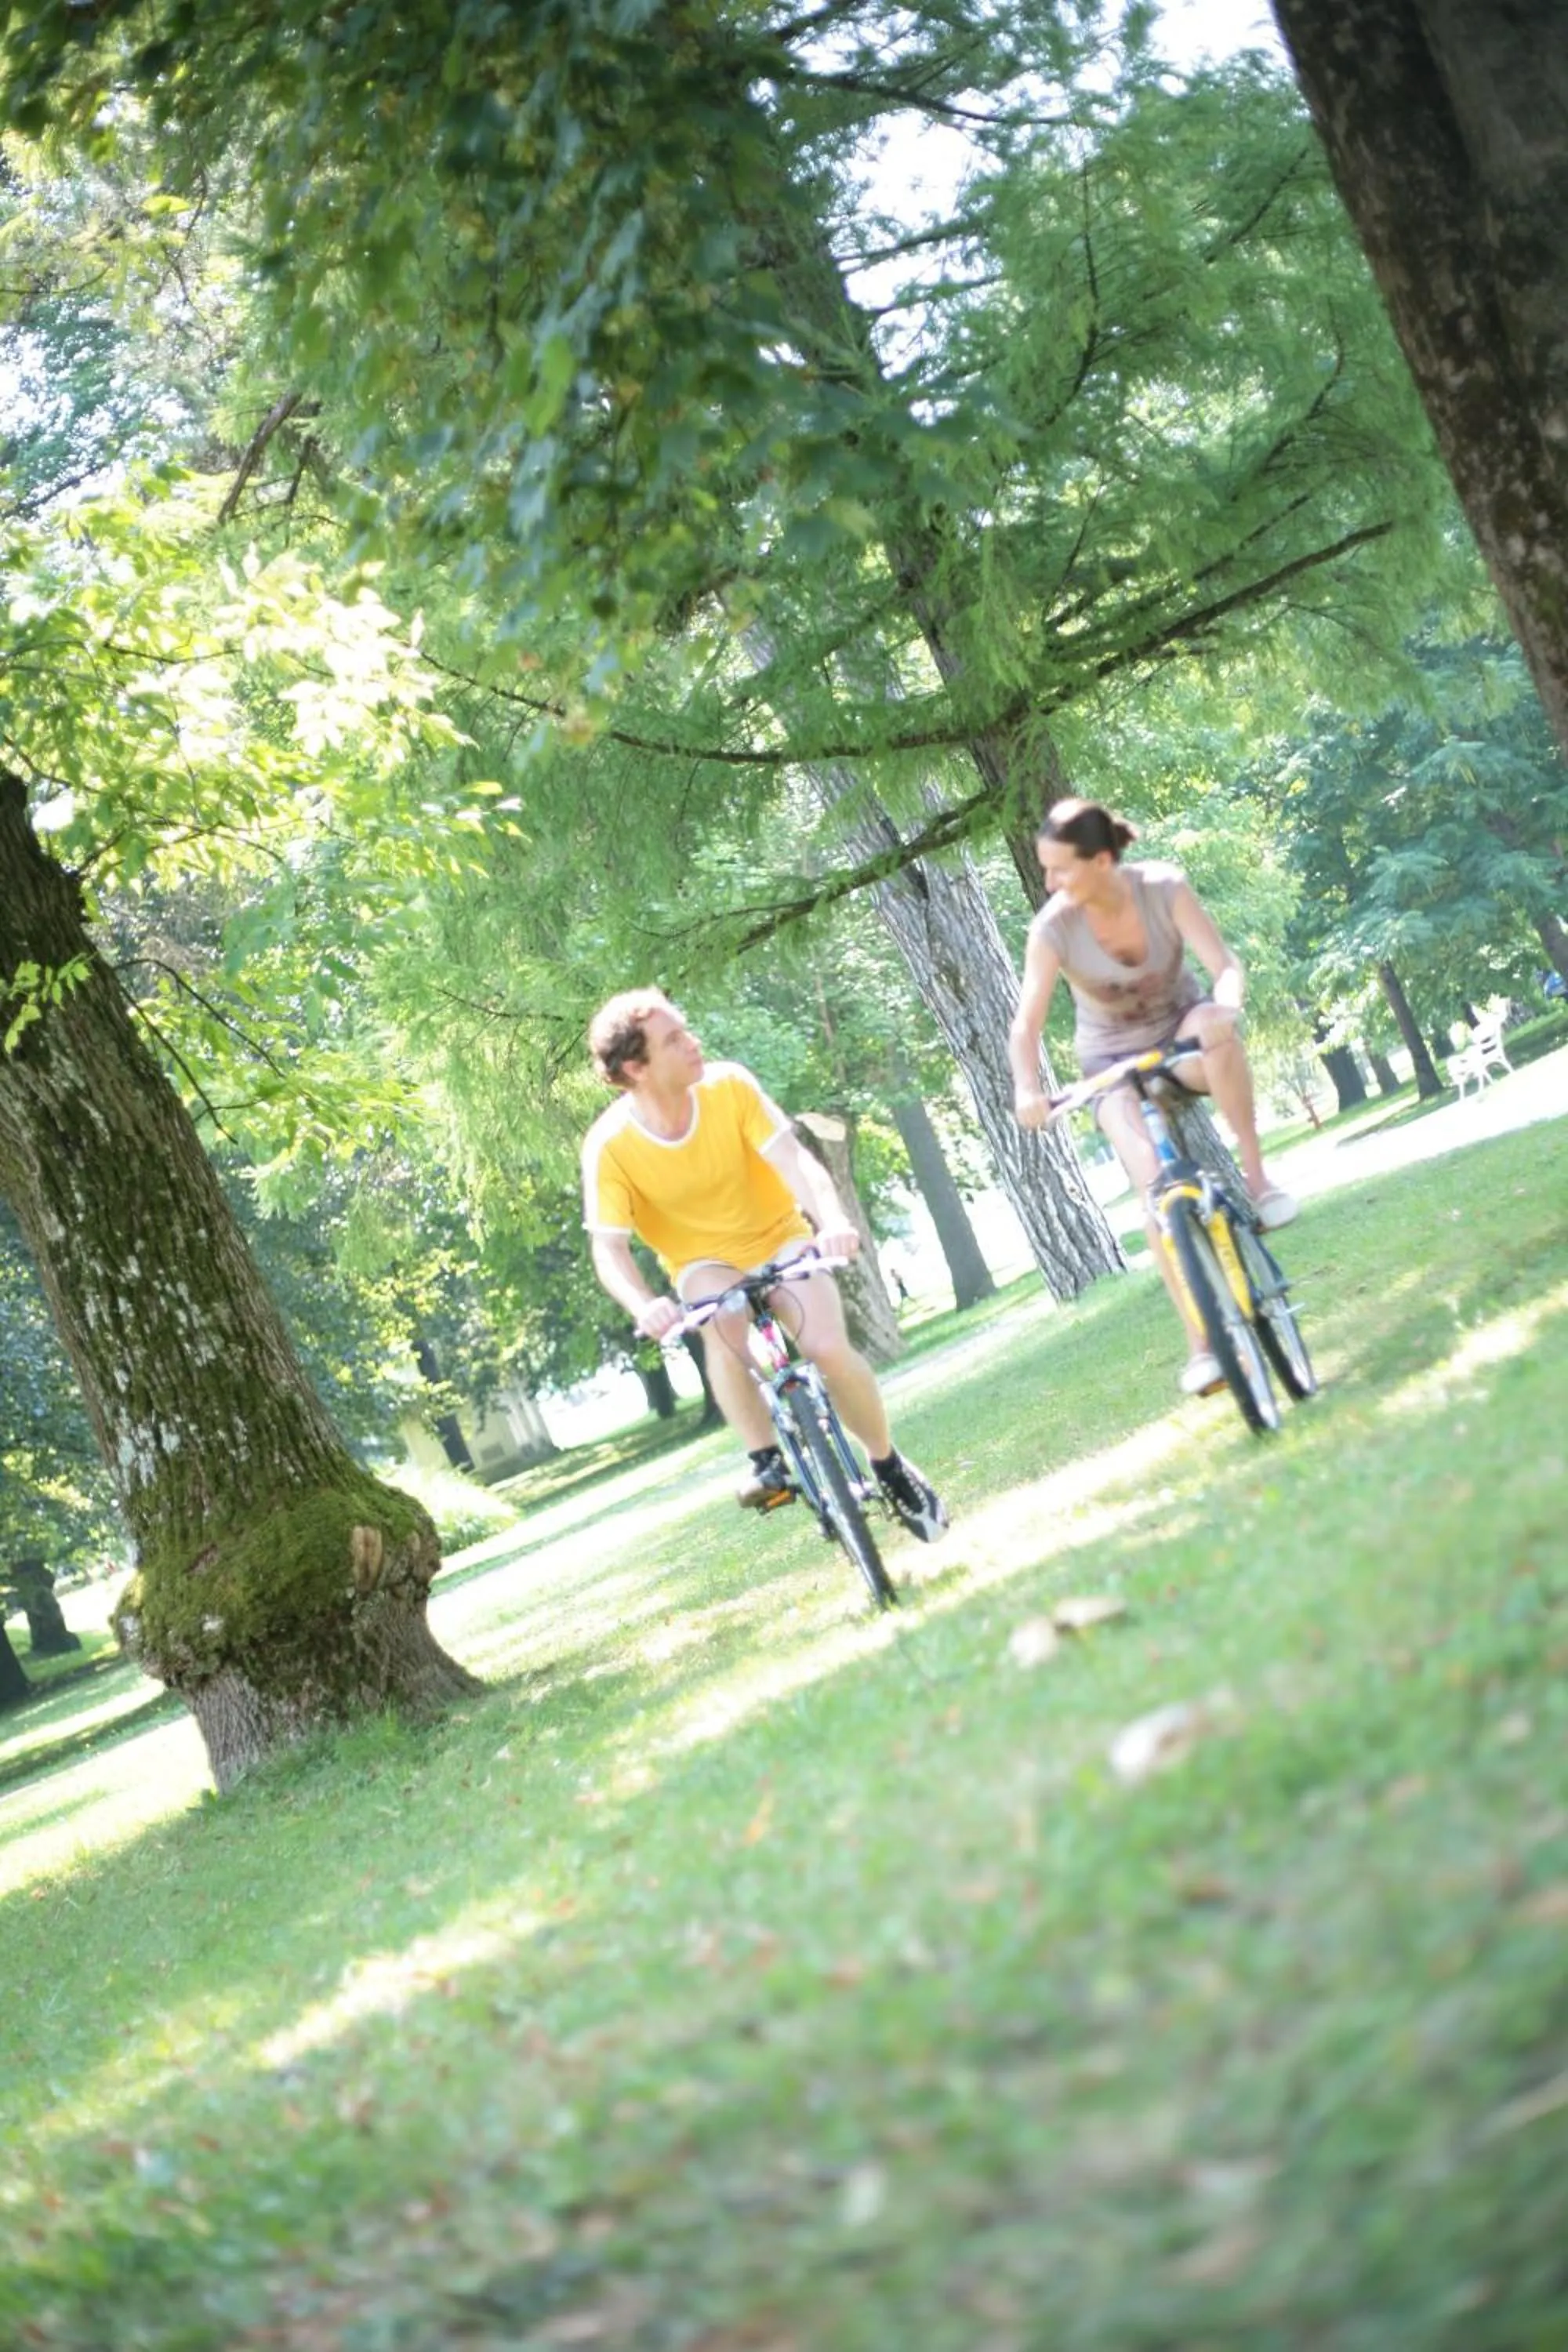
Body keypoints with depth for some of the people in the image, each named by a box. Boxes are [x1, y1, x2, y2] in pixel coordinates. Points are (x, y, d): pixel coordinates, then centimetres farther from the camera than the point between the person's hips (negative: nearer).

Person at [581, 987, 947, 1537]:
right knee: (721, 1328, -35)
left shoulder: (729, 1086, -22)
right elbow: (609, 1249, -24)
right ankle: (768, 1462, -22)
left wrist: (833, 1220, -47)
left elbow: (796, 1162, -27)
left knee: (829, 1347, -22)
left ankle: (890, 1466, 3)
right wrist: (644, 1306, -45)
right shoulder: (609, 1145, -23)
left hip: (779, 1238, 1)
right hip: (704, 1261, -1)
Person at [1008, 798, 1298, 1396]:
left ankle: (1256, 1175, -22)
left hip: (1183, 1034, 0)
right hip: (1115, 1061, 0)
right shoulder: (1053, 928, -23)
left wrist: (1224, 1009, -48)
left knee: (1217, 1030, -38)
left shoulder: (1165, 887, -22)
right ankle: (1200, 1345, -16)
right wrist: (1027, 1088, -43)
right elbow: (1027, 1023, -24)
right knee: (1156, 1181, -23)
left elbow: (1225, 966, -26)